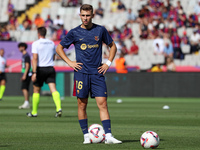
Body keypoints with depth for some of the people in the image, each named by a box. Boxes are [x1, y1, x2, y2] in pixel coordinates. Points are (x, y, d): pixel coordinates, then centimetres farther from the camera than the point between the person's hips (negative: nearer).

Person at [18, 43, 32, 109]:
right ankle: (27, 104, 10)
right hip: (25, 74, 10)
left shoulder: (26, 56, -11)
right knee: (25, 89, 9)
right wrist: (23, 76, 25)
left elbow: (27, 66, -18)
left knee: (24, 88, -17)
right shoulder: (24, 55, 19)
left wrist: (24, 75, -23)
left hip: (27, 74, -10)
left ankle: (26, 103, -23)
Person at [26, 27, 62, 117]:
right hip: (50, 69, 3)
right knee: (53, 89, -7)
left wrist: (34, 72, -18)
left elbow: (35, 58, -14)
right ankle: (58, 108, -27)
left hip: (40, 69, -3)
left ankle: (34, 112, 18)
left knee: (36, 91, 10)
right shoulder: (52, 43, 10)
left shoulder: (36, 43, -6)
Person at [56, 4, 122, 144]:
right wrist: (69, 62, 1)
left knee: (102, 103, -6)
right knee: (82, 105, 1)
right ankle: (86, 136, 9)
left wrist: (108, 63, 6)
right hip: (81, 73, 0)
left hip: (97, 73, 1)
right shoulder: (74, 33, 2)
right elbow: (59, 48, 13)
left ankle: (108, 136, -9)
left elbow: (113, 46, 18)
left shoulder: (100, 30, 5)